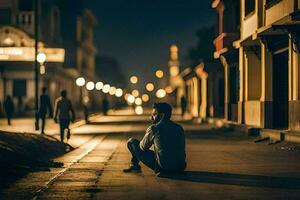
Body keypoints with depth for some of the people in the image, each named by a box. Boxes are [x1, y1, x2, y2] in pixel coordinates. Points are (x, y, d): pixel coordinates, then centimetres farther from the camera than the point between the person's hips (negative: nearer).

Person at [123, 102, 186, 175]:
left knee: (131, 142, 10)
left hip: (163, 166, -6)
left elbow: (143, 147, 7)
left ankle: (134, 165, 30)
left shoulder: (154, 128, -8)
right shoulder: (179, 128, 6)